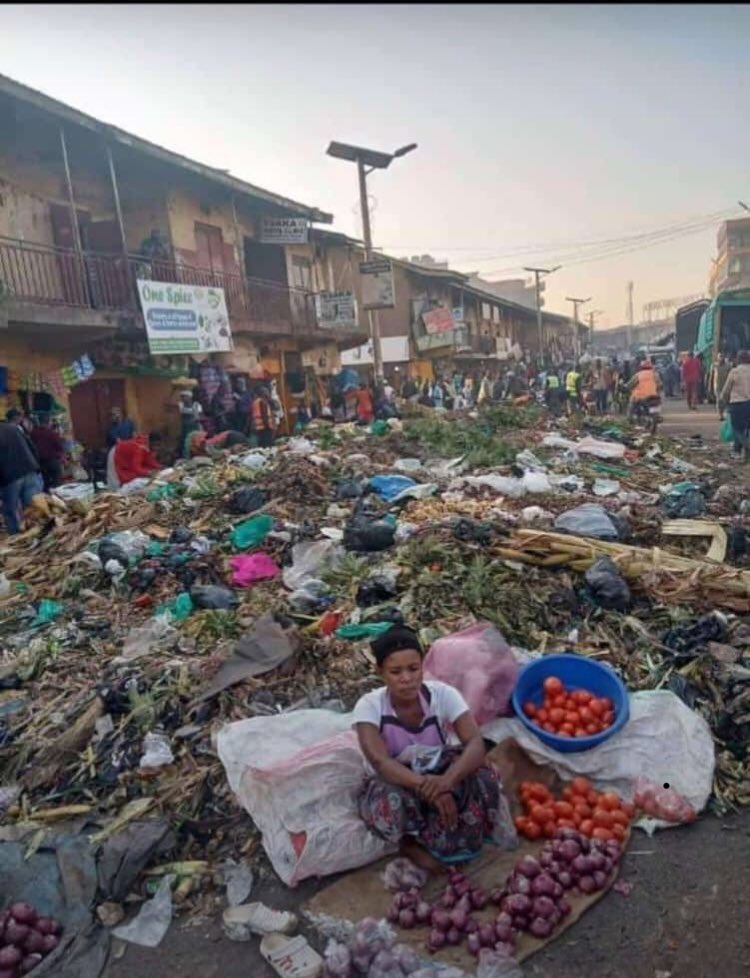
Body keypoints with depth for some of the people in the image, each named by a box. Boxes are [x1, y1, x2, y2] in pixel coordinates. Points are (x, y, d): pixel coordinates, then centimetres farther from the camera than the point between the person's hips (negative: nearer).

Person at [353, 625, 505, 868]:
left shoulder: (442, 694, -19)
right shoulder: (369, 706, -23)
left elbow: (476, 743, -28)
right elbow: (380, 762, -34)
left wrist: (447, 780, -48)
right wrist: (426, 786, -49)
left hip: (437, 774, 2)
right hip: (394, 782, -2)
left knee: (483, 777, -27)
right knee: (391, 801, -37)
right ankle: (408, 843, -4)